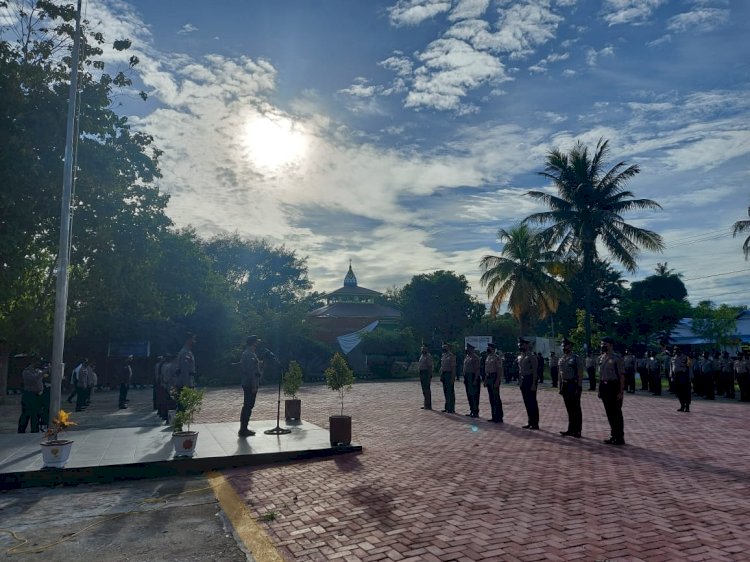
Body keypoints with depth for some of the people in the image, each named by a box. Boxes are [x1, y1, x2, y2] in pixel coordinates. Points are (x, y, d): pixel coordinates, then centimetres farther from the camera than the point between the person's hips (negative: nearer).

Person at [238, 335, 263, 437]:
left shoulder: (247, 353, 16)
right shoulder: (250, 355, -17)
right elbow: (251, 371, -22)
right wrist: (254, 386, -22)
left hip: (247, 384, 11)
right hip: (250, 384, -11)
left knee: (247, 406, 15)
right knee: (248, 406, -6)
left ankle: (243, 428, 22)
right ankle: (243, 430, -1)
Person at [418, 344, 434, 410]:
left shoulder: (428, 356, -10)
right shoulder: (421, 356, 16)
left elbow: (430, 367, -15)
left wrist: (429, 376, -21)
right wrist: (420, 376, 18)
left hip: (426, 373, -9)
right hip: (421, 372, 9)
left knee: (427, 389, -7)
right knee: (424, 389, 12)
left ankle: (428, 405, -4)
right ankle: (426, 405, 19)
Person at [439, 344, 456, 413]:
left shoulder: (451, 356, -10)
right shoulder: (443, 356, 14)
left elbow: (453, 367, -15)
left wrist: (453, 377, -20)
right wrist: (441, 376, 16)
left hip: (449, 374, -8)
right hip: (444, 374, 8)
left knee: (450, 392, -5)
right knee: (445, 392, 12)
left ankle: (451, 409, -1)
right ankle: (447, 407, 20)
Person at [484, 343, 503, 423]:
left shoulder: (497, 358, -12)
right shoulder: (488, 357, 15)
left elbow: (499, 370, -17)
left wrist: (497, 381, -22)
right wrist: (485, 380, 17)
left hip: (494, 378, -9)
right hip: (488, 378, 9)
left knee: (496, 398, -5)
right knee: (492, 398, 12)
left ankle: (499, 417, 1)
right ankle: (494, 416, 19)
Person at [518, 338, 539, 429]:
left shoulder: (532, 356, -13)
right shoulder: (520, 357, 12)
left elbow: (535, 371, -16)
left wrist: (534, 384, -20)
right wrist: (519, 381, 14)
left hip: (530, 380, -8)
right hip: (523, 381, 8)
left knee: (532, 402, -3)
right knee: (527, 403, 12)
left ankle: (535, 423, 4)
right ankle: (530, 422, 20)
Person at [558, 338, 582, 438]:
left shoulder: (575, 358, -9)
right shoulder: (561, 359, 11)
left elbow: (580, 374, -12)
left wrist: (579, 387, -17)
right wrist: (560, 387, 13)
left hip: (574, 385, -7)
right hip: (565, 385, 7)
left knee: (576, 409, 0)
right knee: (569, 409, 13)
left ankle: (577, 431, 7)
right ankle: (571, 429, 20)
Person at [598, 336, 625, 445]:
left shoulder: (616, 358, -12)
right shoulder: (601, 358, 9)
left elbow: (622, 376, -13)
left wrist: (621, 391, -16)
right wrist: (600, 389, 13)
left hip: (614, 386, -7)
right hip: (605, 387, 7)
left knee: (616, 413, 1)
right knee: (609, 413, 14)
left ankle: (620, 438, 12)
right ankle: (614, 435, 26)